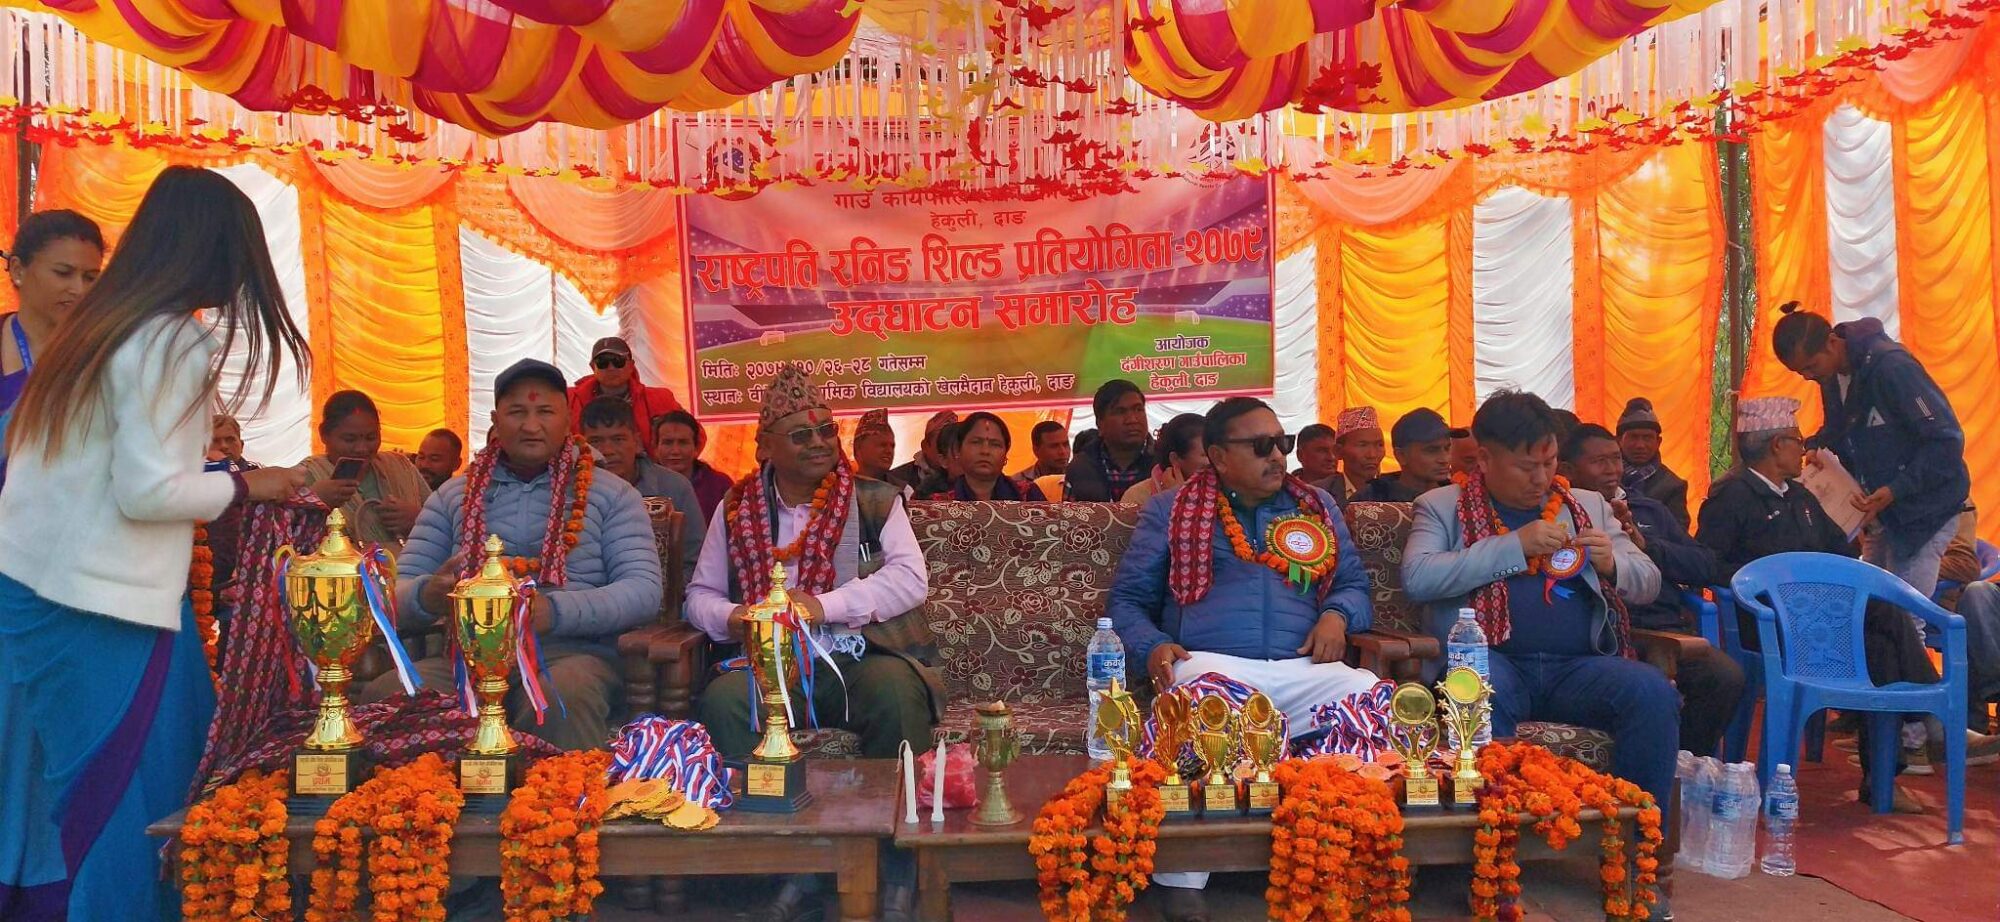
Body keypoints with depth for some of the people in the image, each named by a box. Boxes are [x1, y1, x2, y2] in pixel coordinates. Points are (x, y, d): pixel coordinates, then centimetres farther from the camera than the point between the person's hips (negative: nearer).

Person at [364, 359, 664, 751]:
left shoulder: (612, 494, 11)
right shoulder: (453, 495, 19)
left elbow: (644, 590, -1)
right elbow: (398, 591, 16)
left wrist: (556, 611, -19)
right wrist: (427, 595, -11)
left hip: (571, 652, -2)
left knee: (561, 701, -38)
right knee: (382, 696, -28)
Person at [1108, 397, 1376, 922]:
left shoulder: (1317, 506, 24)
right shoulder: (1169, 511, 16)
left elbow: (1354, 583, 27)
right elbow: (1128, 598, 15)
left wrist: (1337, 614, 2)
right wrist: (1152, 646, -7)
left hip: (1302, 669, 3)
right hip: (1210, 663, -2)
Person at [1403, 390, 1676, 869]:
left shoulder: (1588, 505, 24)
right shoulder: (1442, 507, 12)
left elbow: (1649, 584, 22)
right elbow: (1417, 577, -7)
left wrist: (1613, 564, -2)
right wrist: (1515, 545, -9)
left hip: (1579, 664, 4)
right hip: (1492, 662, -3)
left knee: (1654, 692, -26)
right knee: (1484, 693, -37)